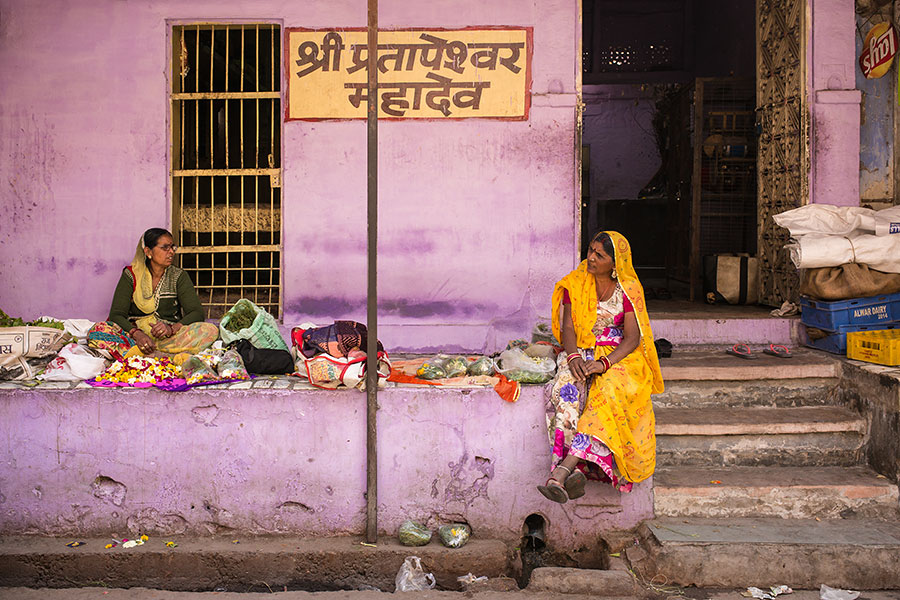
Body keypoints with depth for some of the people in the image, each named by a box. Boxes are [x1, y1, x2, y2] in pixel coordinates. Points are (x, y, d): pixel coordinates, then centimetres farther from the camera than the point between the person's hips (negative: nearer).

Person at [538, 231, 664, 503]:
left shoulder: (628, 289, -1)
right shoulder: (574, 284, 7)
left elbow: (633, 338, -8)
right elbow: (567, 327, 1)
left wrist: (604, 363, -24)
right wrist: (573, 357, -20)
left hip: (618, 357, -2)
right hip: (580, 353, 2)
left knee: (609, 392, -35)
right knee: (567, 388, -32)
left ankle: (563, 468, -45)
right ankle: (576, 471, -43)